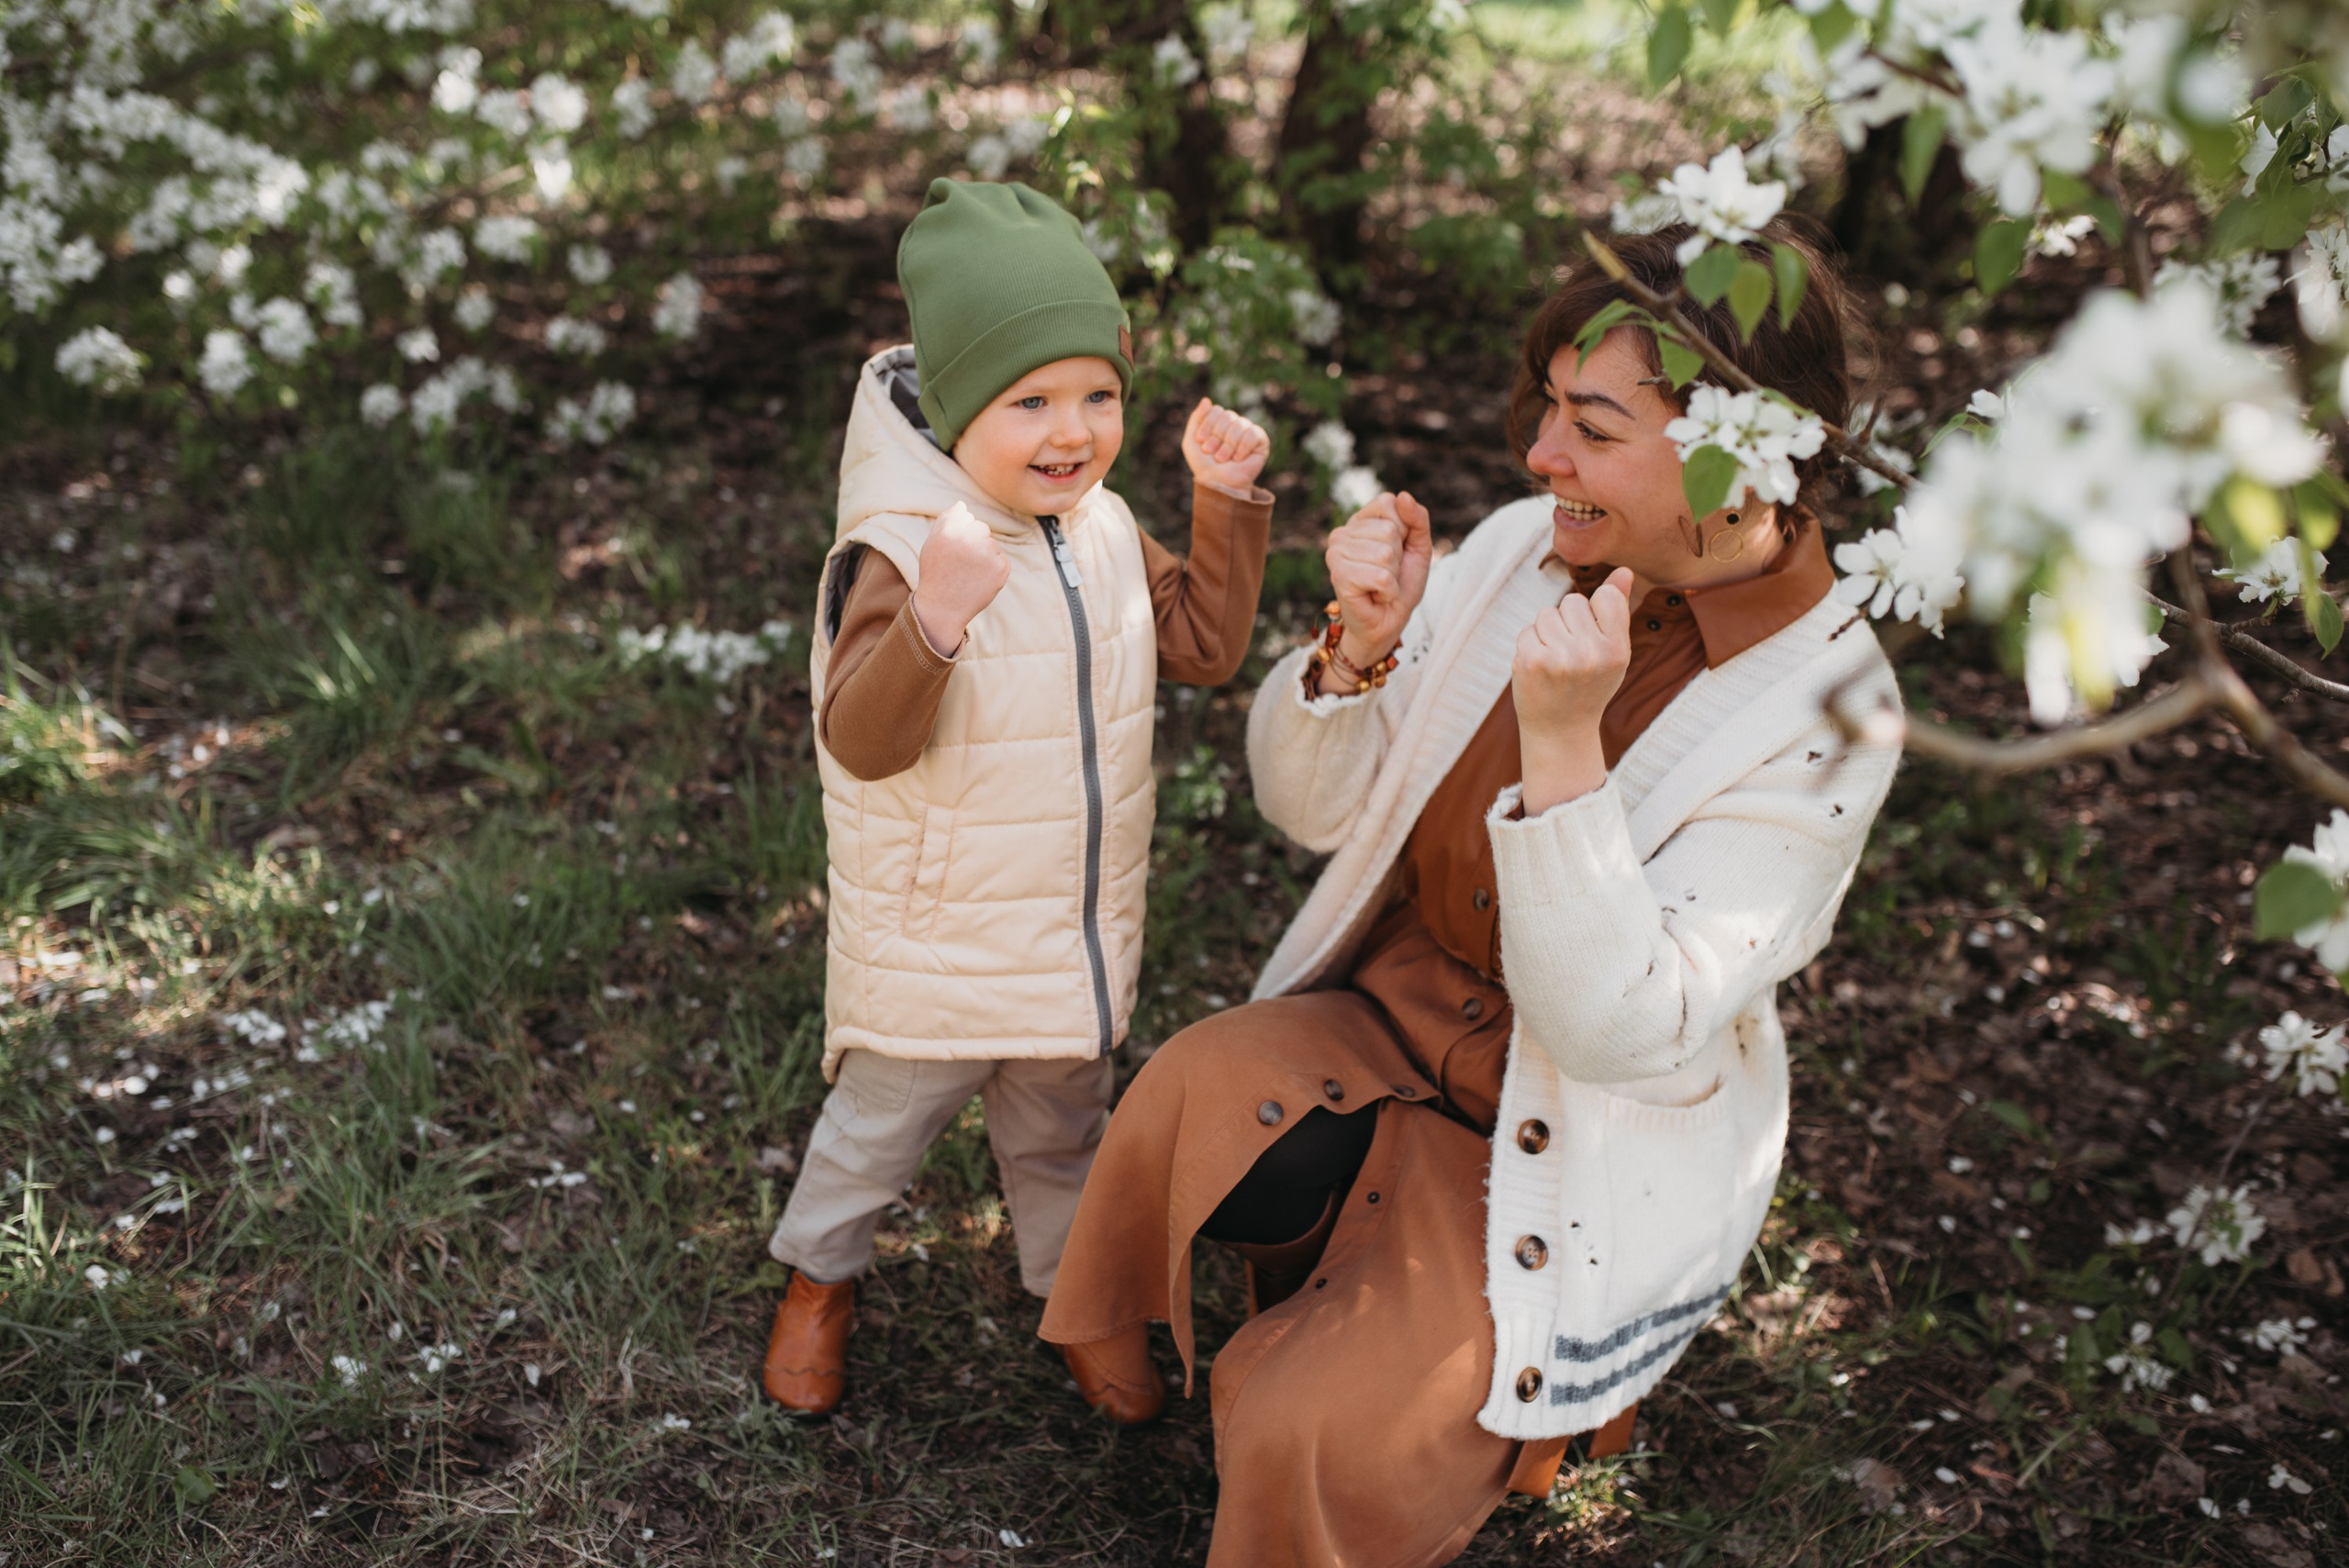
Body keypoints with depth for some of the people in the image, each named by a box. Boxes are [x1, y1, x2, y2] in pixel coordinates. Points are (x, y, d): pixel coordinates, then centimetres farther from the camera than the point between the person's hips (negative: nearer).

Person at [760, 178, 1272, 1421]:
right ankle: (819, 1280, 45)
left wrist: (1226, 502, -2)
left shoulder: (1103, 532, -2)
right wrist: (934, 620, -49)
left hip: (1080, 933, 6)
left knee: (1061, 1130, 25)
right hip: (933, 943, -5)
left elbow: (1204, 644, 8)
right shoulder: (900, 552, -26)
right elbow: (861, 744, -32)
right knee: (881, 1124, 17)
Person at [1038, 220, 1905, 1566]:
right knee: (1200, 1093, -25)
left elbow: (1619, 1028, -26)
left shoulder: (1823, 707, -21)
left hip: (1584, 1157, -5)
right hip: (1395, 1014, 5)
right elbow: (1313, 804, 1)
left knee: (1314, 1441, -19)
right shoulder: (1516, 551, -7)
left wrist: (1562, 741, -34)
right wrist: (1363, 645, -19)